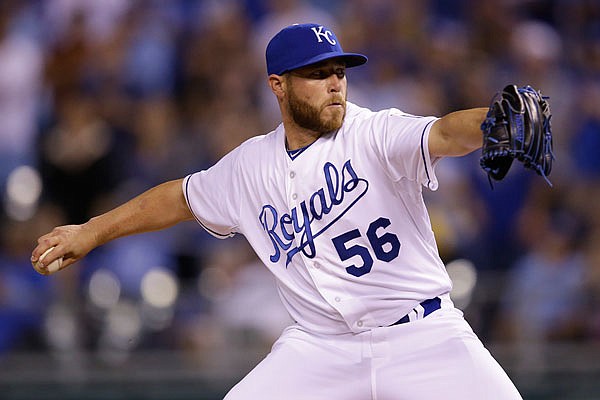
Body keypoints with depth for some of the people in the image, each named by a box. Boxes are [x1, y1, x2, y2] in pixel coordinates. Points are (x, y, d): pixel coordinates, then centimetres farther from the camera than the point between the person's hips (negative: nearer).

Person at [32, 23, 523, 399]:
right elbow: (182, 198, 24)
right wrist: (92, 231, 28)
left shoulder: (376, 135, -9)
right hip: (321, 344, 3)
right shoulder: (249, 167, 6)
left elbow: (444, 134, -29)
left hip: (422, 335, -3)